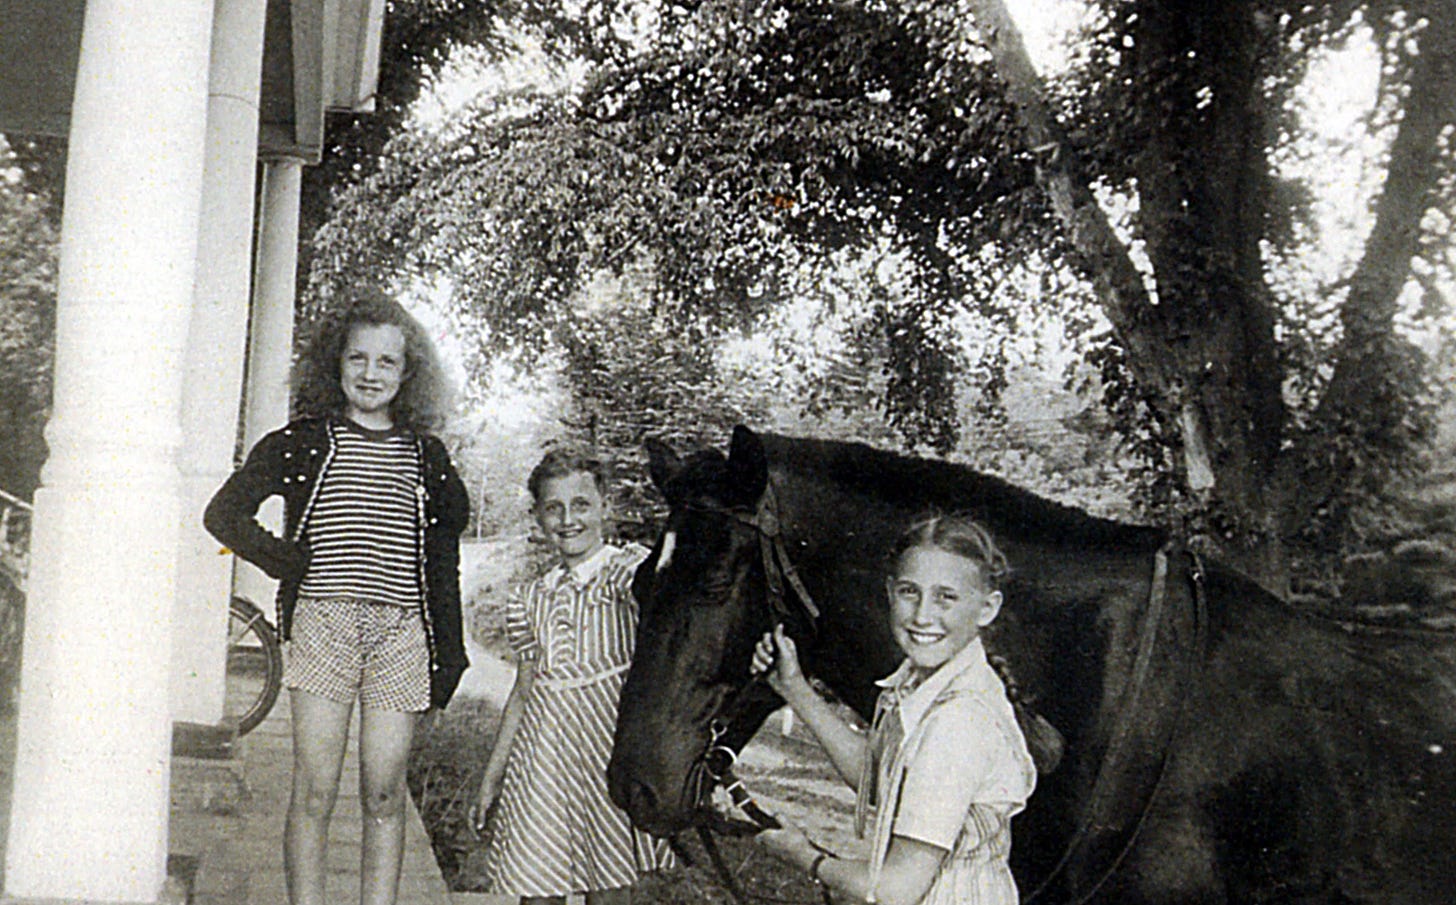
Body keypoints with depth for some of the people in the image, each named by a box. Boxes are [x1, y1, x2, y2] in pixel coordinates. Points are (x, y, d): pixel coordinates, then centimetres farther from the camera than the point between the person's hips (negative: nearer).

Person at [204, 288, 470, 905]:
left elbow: (443, 568, 14)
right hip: (322, 623, -1)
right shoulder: (304, 442, 9)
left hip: (401, 631, 1)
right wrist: (285, 561, 0)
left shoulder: (426, 456, 14)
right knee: (314, 791, -2)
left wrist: (450, 654, 10)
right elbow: (224, 513, 11)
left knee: (385, 796, 2)